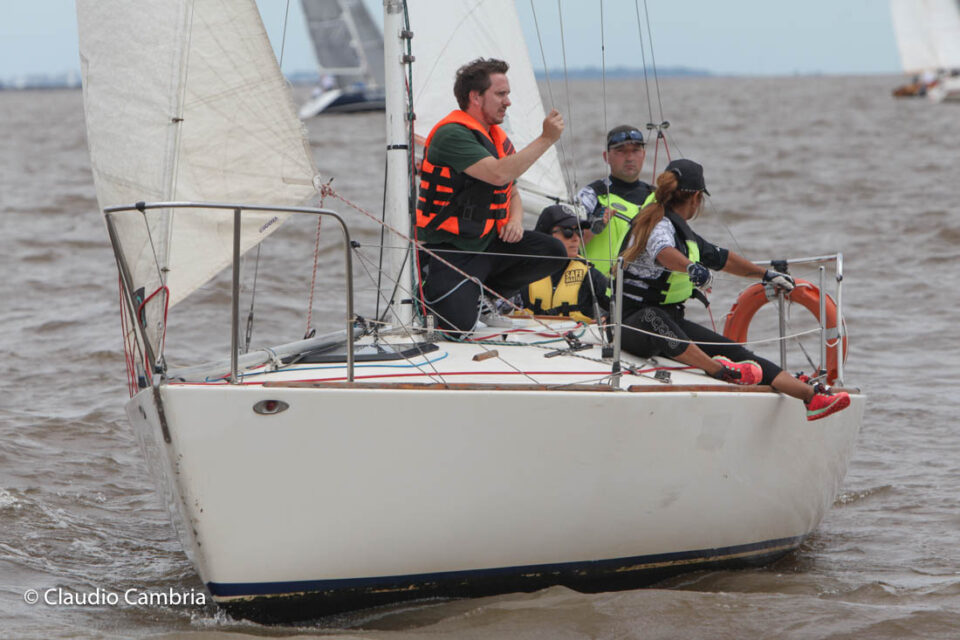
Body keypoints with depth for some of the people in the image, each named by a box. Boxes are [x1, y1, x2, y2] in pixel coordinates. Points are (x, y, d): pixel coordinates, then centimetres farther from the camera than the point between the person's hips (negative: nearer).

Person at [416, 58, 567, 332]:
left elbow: (512, 193, 22)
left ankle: (485, 295, 8)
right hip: (449, 251, -8)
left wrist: (516, 220, -3)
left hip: (487, 243, 8)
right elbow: (499, 174, -30)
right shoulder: (452, 134, -18)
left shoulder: (497, 138, 13)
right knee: (460, 323, -23)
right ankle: (427, 295, 11)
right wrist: (546, 139, -25)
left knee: (551, 252, -8)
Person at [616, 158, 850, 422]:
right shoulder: (658, 224, -12)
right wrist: (691, 267, -56)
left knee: (736, 353, -4)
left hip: (671, 322, 9)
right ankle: (720, 370, -50)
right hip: (633, 321, -9)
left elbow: (722, 258, 33)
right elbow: (663, 252, -37)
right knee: (655, 320, -44)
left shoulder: (681, 231, 18)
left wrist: (766, 274, 43)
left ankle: (812, 396, -10)